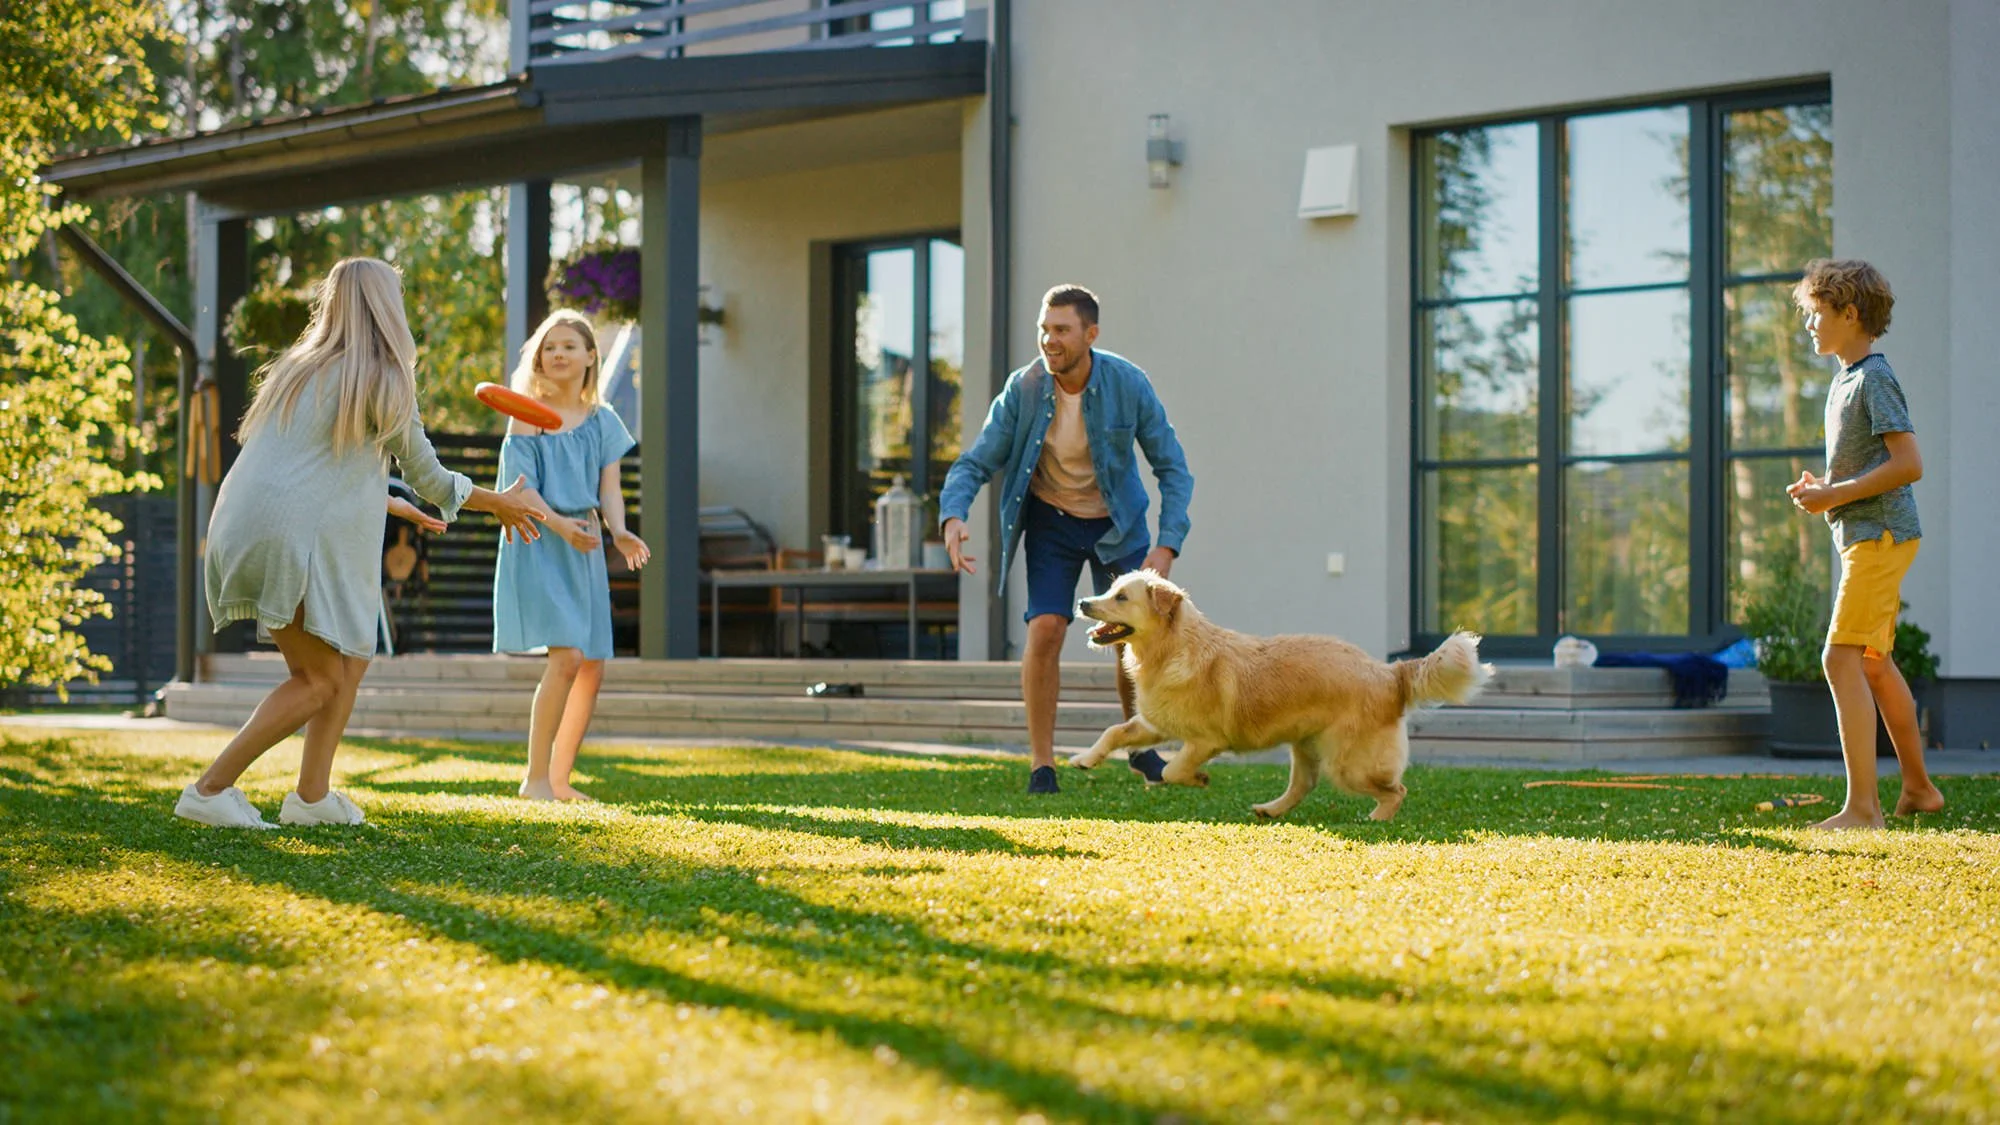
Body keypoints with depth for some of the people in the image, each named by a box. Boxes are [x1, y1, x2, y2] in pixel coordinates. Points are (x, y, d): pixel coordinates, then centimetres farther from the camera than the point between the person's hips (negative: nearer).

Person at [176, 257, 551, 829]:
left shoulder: (300, 367, 20)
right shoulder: (382, 380, -4)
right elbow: (426, 475, 4)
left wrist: (394, 505, 43)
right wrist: (501, 503, 19)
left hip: (245, 529, 8)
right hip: (292, 538, -8)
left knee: (351, 659, 17)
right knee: (320, 682, 0)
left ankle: (312, 794, 15)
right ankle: (210, 789, -4)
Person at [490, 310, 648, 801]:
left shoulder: (603, 420, 10)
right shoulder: (527, 417, -2)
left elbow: (609, 488, 4)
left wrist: (619, 532, -17)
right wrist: (560, 526, -27)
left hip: (585, 547, 6)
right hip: (537, 545, -6)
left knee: (592, 667, 5)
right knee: (567, 656, -19)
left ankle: (559, 779, 17)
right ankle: (535, 778, -12)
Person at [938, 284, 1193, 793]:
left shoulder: (1129, 384, -20)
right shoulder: (1023, 389, -19)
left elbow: (1173, 468, -14)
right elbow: (975, 464, -15)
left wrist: (1168, 545, -25)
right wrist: (953, 516, -35)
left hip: (1117, 522, 0)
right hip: (1052, 521, 0)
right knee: (1045, 628, -16)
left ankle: (1140, 746, 23)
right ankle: (1041, 763, -6)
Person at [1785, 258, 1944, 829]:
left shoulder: (1874, 379, -14)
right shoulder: (1846, 379, 16)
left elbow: (1908, 464, -21)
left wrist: (1837, 495, -18)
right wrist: (1822, 489, 8)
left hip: (1881, 532, -11)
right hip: (1864, 533, 11)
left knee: (1842, 658, -16)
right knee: (1874, 663, 18)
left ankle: (1862, 805, -18)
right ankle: (1918, 787, 30)